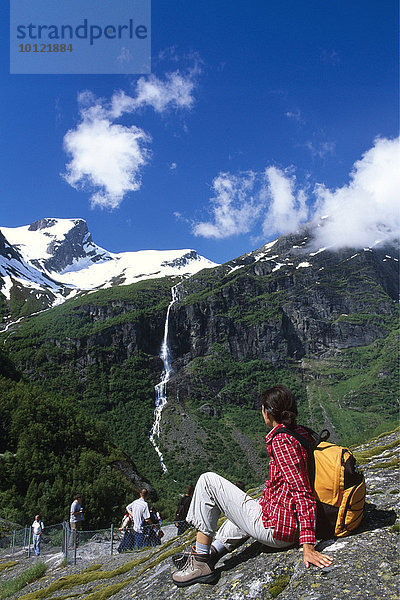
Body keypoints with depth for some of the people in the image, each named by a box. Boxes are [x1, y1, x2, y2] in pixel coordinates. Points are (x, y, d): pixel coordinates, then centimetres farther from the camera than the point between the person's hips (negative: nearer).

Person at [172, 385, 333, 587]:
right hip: (292, 530, 10)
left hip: (274, 529, -9)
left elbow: (303, 492, -25)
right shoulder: (302, 434, 6)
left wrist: (307, 547, -26)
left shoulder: (281, 441, -20)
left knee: (207, 481, -2)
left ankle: (200, 563, 4)